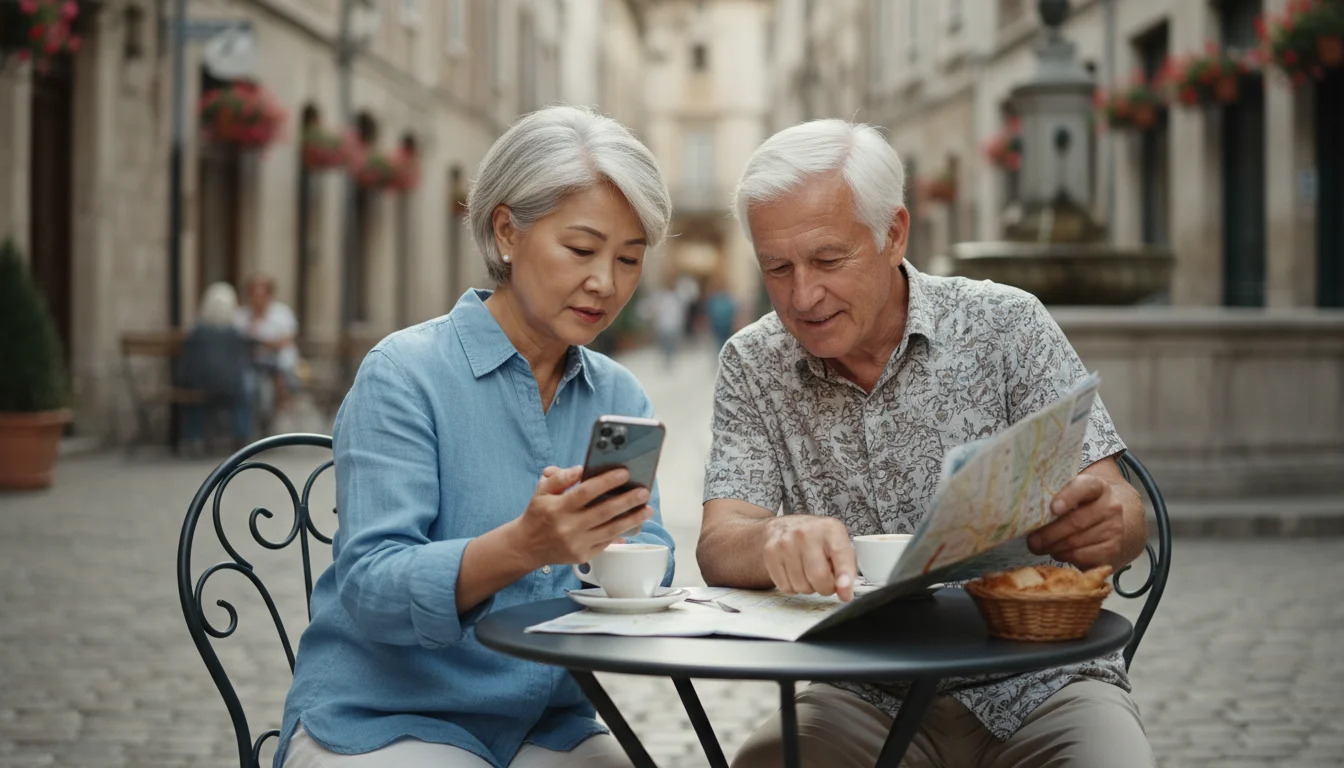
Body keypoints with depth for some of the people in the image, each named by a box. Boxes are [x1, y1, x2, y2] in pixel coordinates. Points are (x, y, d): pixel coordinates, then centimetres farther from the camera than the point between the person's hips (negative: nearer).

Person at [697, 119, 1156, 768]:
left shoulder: (1006, 325, -3)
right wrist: (781, 540, -33)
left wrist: (1104, 525, -32)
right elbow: (719, 549, -8)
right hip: (868, 699, 1)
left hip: (1037, 683, -1)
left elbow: (1122, 514, -6)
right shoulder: (754, 366, 3)